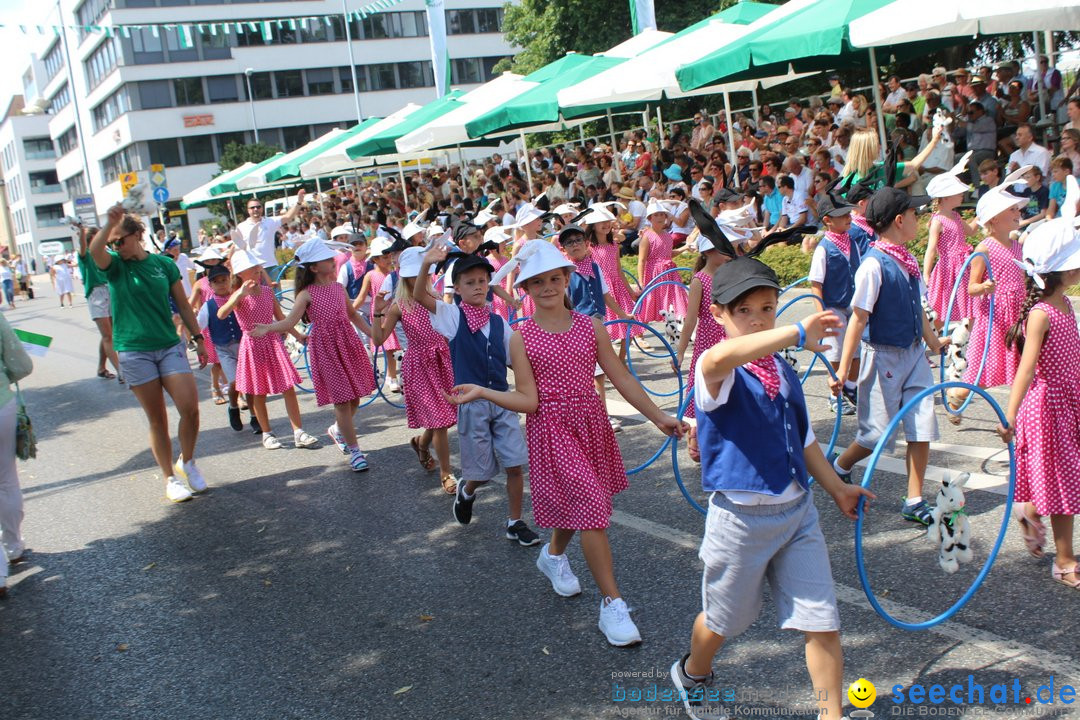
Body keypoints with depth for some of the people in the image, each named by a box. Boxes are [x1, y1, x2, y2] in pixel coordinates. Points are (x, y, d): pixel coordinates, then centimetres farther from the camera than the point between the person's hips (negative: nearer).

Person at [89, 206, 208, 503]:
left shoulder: (164, 264, 4)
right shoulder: (115, 265, 0)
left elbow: (182, 304, 11)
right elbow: (94, 250, -24)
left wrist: (198, 337, 11)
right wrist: (111, 221, -35)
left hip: (169, 346, 1)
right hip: (134, 352, -1)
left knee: (190, 408, -10)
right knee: (157, 419, 2)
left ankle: (187, 462, 15)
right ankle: (170, 478, 15)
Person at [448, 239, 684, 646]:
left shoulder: (590, 327, 1)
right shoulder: (522, 338, -5)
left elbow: (622, 378, 4)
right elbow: (528, 401, -9)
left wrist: (658, 417, 3)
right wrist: (482, 393, -19)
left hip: (590, 423, 4)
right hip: (550, 429, -4)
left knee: (579, 503, 16)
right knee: (590, 504, -12)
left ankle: (553, 555, 50)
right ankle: (612, 604, -3)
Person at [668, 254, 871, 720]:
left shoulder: (784, 373, 6)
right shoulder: (718, 373, -16)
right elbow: (719, 357, -44)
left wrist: (836, 489, 23)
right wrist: (798, 333, -43)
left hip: (798, 511, 5)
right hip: (741, 518, -5)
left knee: (823, 624, 4)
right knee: (722, 620, 17)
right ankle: (692, 674, 48)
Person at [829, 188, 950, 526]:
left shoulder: (907, 260, 6)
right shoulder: (874, 265, -18)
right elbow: (858, 319, -20)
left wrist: (933, 341, 31)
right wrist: (843, 370, -21)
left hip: (914, 353, 7)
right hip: (884, 356, -7)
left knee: (923, 427, 3)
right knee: (879, 433, 2)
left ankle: (914, 501, 13)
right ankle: (839, 467, 29)